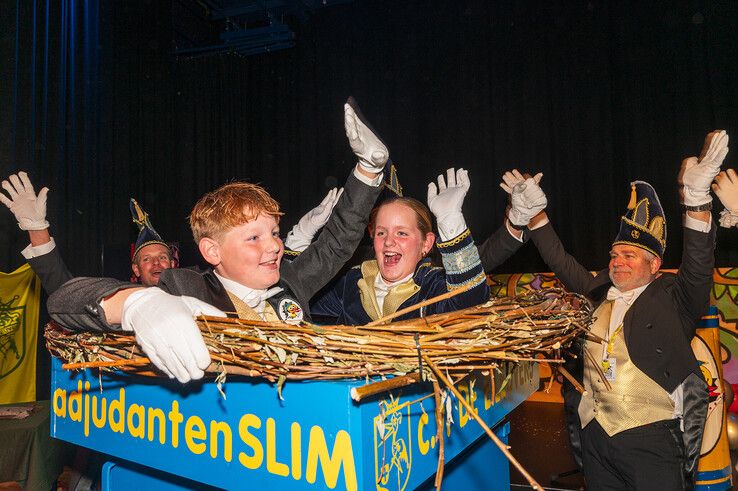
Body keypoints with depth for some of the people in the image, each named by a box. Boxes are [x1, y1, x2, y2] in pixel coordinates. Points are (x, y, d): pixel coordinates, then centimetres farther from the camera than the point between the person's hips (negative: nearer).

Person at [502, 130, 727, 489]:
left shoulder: (672, 297, 1)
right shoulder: (597, 293, 11)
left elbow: (698, 267, -15)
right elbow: (561, 263, 18)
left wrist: (697, 196, -26)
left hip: (651, 434, -4)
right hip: (594, 433, 4)